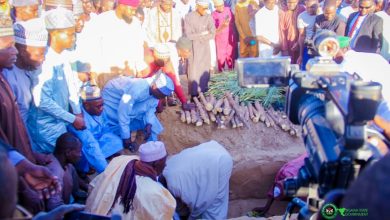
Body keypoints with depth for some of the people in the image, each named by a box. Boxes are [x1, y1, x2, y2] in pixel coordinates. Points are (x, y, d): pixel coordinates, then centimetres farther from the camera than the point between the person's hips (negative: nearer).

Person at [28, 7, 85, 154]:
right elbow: (42, 101, -25)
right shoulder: (46, 62, -23)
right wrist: (73, 119, -18)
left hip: (60, 122, 8)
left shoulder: (63, 57, 2)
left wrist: (78, 112, 3)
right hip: (48, 127, -8)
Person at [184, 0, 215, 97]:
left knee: (205, 71, 6)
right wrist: (203, 34, -10)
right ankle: (194, 94, -1)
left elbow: (212, 34, -6)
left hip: (205, 49, 3)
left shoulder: (209, 17, 0)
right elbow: (188, 35, -12)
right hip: (193, 49, -3)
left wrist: (197, 36, -13)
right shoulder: (189, 17, -7)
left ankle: (202, 93, 16)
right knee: (194, 72, -6)